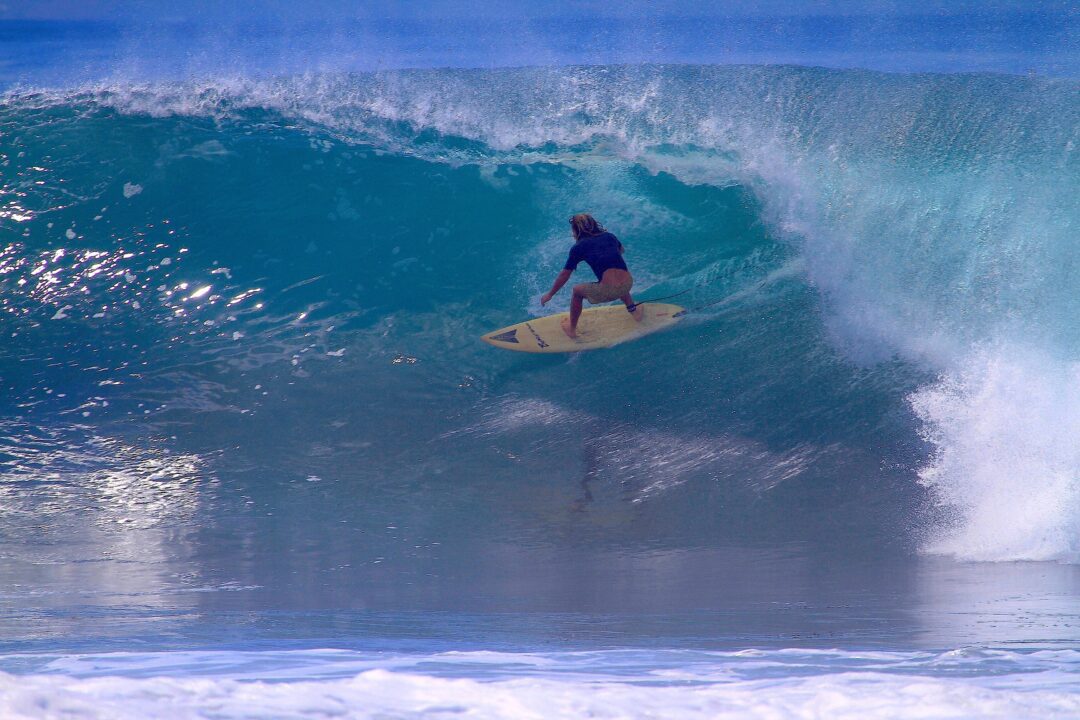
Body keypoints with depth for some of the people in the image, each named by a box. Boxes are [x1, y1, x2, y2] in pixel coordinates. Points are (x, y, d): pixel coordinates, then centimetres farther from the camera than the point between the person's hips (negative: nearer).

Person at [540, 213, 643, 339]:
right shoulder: (609, 236, 17)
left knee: (577, 292, 24)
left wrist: (550, 294, 25)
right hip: (628, 284, 4)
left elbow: (564, 275, 12)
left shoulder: (579, 247, 6)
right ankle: (633, 309, 44)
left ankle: (572, 329, 33)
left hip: (607, 291, -4)